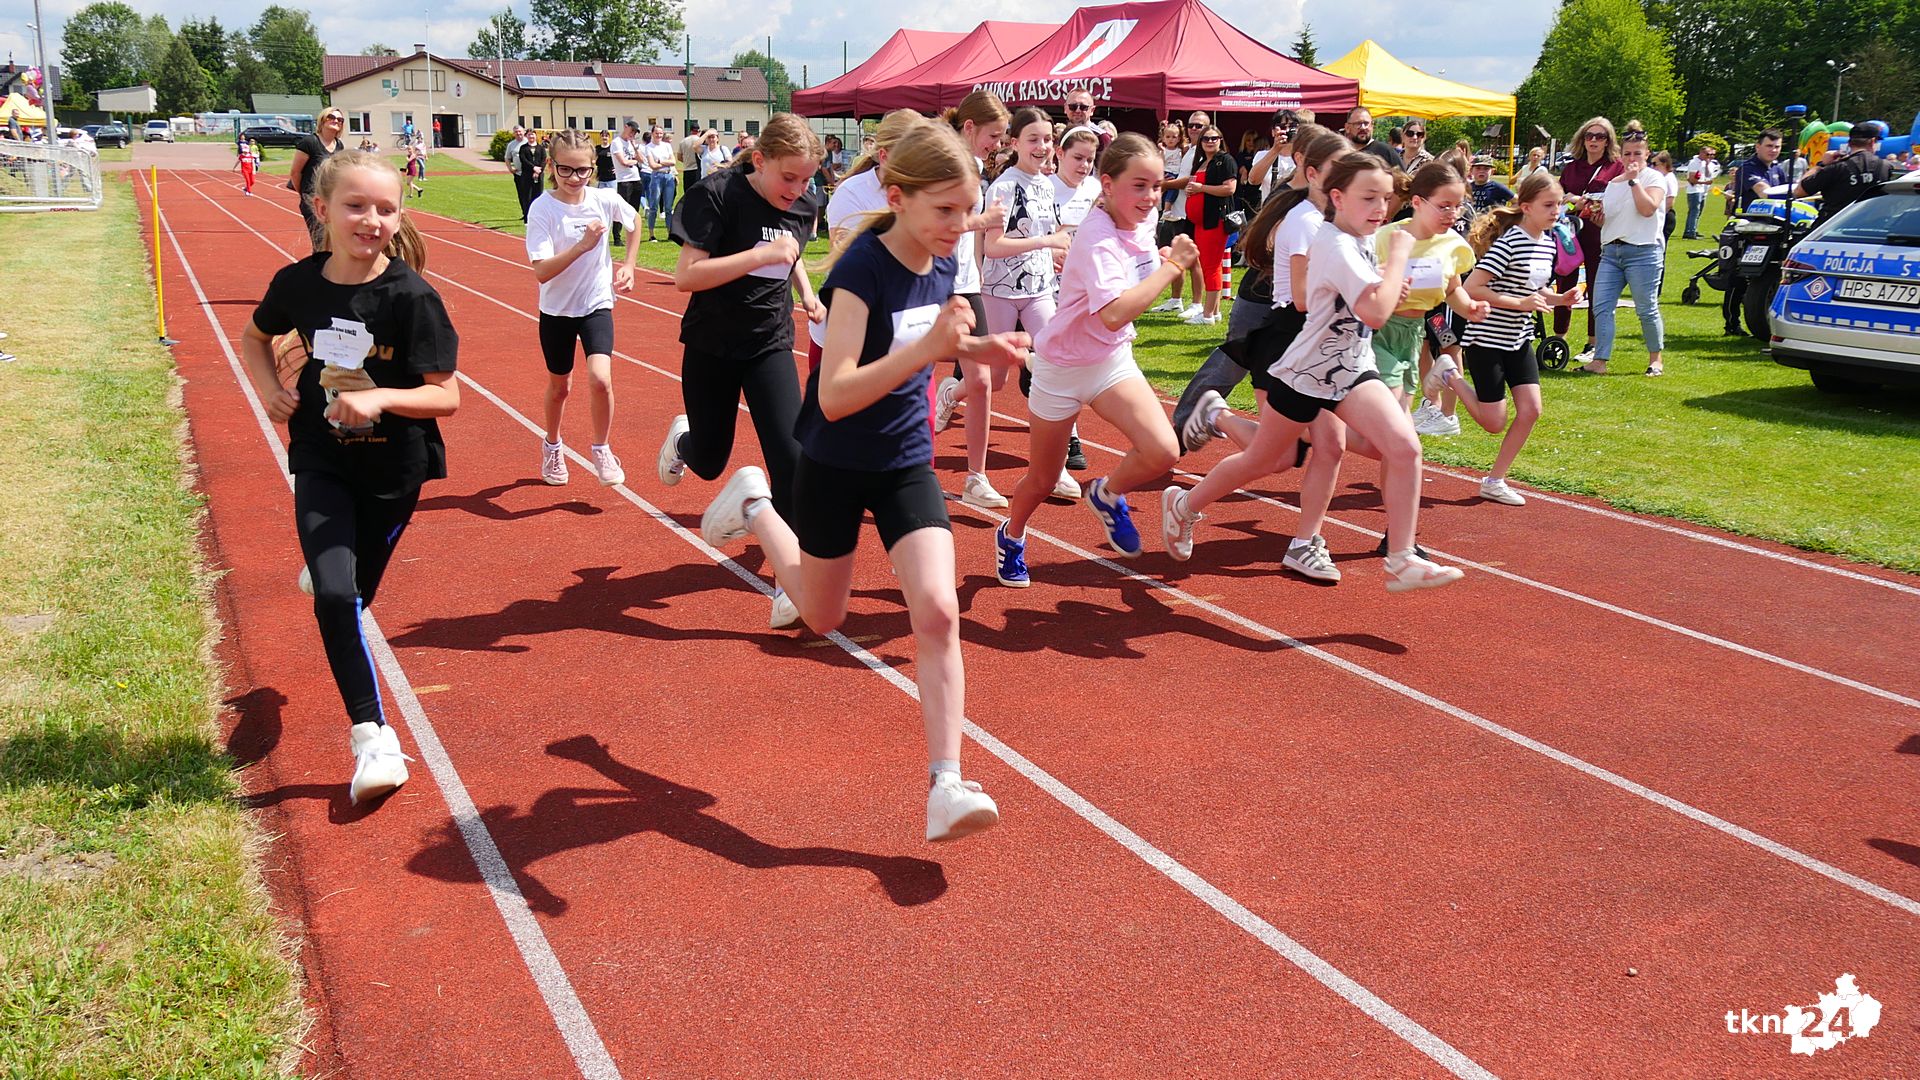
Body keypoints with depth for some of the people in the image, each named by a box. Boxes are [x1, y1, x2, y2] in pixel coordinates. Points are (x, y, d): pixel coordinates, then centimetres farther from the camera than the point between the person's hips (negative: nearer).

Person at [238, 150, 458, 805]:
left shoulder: (412, 297, -18)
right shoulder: (298, 283, -8)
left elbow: (446, 396, -16)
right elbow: (254, 337, 14)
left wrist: (381, 397, -33)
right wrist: (270, 389, -4)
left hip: (394, 468, -1)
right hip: (321, 461, 1)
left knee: (355, 594, 18)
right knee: (334, 596, -16)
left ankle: (326, 559, 56)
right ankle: (372, 738, -6)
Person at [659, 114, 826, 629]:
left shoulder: (803, 207, -1)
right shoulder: (715, 195, -18)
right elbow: (685, 276, -25)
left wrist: (806, 291, 4)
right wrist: (760, 255, -31)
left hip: (770, 345, 3)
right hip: (711, 348, -3)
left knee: (790, 456, -14)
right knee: (709, 462, 11)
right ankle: (682, 438, 51)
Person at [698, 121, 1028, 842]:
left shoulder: (942, 264, -4)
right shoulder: (861, 270, -24)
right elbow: (834, 396, -33)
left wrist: (975, 349, -3)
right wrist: (929, 347, -42)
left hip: (907, 464, 4)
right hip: (835, 466, -4)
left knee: (937, 612, -13)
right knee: (823, 617, 17)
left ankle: (946, 785, -8)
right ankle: (756, 508, 43)